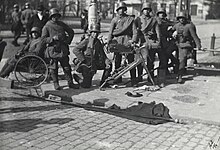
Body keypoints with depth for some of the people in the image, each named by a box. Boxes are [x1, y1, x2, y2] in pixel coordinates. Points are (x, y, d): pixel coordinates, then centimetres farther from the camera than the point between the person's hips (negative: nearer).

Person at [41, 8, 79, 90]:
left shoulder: (62, 24, 11)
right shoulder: (47, 26, 0)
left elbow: (71, 32, 21)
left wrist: (68, 40, 8)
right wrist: (53, 38, -18)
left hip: (63, 49, 3)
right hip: (53, 50, -3)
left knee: (67, 67, 5)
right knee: (53, 68, 3)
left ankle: (70, 83, 12)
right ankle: (56, 84, 15)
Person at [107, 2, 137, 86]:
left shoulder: (130, 19, 11)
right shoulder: (114, 20, 14)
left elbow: (135, 31, 5)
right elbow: (110, 32, 9)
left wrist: (133, 40, -12)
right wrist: (108, 42, -5)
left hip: (127, 41, -1)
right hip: (117, 41, 2)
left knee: (131, 61, -5)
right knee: (117, 61, 3)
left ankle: (133, 79, -1)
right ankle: (118, 78, 14)